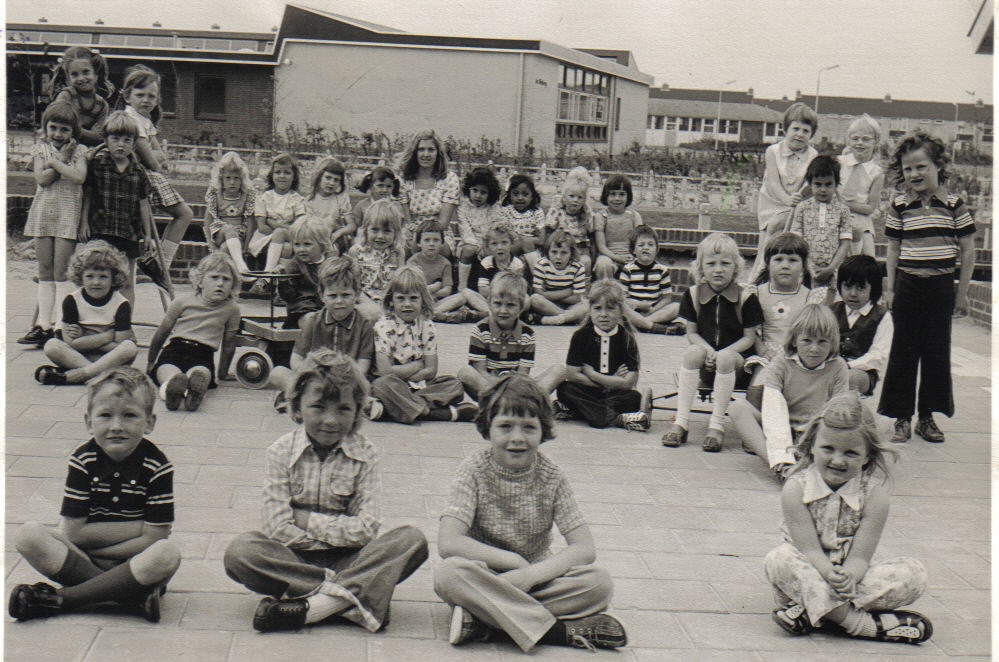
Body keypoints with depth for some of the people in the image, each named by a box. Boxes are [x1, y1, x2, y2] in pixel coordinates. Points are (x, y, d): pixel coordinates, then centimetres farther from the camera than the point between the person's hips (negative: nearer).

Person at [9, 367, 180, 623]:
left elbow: (153, 538, -12)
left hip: (135, 563, -2)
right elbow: (74, 532, -8)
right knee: (28, 534, -22)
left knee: (167, 554, -35)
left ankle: (58, 599, -25)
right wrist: (137, 527, -12)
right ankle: (134, 596, -28)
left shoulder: (157, 466, -9)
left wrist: (92, 545, -12)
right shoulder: (83, 460, -5)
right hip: (83, 553, 2)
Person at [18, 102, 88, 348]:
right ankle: (43, 323, 6)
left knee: (62, 272, -7)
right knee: (45, 272, 5)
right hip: (43, 213, 3)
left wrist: (54, 162, -10)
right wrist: (62, 161, -9)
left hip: (68, 215, -3)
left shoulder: (79, 150, 2)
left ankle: (57, 324, -7)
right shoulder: (40, 148, 8)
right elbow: (42, 178, -6)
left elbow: (79, 177, -16)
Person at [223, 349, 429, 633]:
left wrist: (306, 519, -11)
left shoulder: (364, 455, -1)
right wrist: (338, 534, -10)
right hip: (294, 559, -1)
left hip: (347, 560, 1)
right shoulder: (282, 452, -3)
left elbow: (367, 529, -10)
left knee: (413, 540, -23)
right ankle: (353, 599, -31)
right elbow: (278, 528, -10)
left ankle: (307, 608, -34)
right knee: (240, 551, -29)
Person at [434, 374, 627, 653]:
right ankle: (558, 631, -29)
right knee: (449, 572, -35)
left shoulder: (552, 477, -5)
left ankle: (482, 618, -24)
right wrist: (515, 562, -21)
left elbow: (584, 549, -11)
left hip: (536, 581, 2)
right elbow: (448, 543, -21)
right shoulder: (474, 472, -10)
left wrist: (531, 574, -25)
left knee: (600, 583, -24)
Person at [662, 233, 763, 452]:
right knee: (692, 352, -29)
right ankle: (681, 422, -30)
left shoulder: (746, 297, -7)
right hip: (706, 367, 2)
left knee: (726, 357, -35)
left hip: (738, 362, -2)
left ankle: (717, 425, -29)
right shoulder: (693, 294, 1)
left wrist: (721, 354, -21)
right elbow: (692, 333, 4)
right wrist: (708, 351, -17)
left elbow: (750, 338, -6)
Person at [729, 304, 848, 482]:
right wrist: (781, 456, -35)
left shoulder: (837, 368, 1)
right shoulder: (779, 366, -5)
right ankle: (781, 467, -44)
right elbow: (774, 413, -19)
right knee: (739, 407, -25)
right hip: (781, 433, 0)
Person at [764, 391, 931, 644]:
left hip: (850, 573, 2)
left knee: (914, 573, -19)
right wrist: (830, 575, -41)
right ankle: (857, 621, -33)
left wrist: (848, 578, -39)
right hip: (811, 573, -2)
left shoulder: (874, 493, -10)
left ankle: (812, 610, -30)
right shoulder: (795, 489, -13)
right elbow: (809, 549, -20)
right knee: (779, 559, -32)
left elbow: (860, 555, -16)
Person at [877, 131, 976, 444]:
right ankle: (902, 418, 10)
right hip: (907, 285, 0)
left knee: (937, 351, 6)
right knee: (903, 350, 3)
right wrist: (890, 288, 3)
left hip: (941, 286, 0)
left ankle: (927, 417, 16)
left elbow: (968, 250, 2)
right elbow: (893, 248, 8)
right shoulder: (899, 206, 2)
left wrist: (961, 292, 1)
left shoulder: (954, 204, -2)